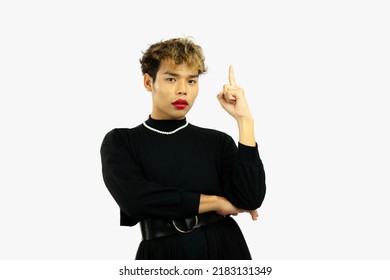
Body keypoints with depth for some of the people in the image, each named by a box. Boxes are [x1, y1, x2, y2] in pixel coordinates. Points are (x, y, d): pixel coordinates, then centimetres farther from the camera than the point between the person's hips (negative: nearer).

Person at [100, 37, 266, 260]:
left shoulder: (218, 141, 4)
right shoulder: (121, 142, 0)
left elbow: (250, 199, -10)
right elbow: (134, 198, -18)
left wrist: (244, 119, -11)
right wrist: (218, 202, -11)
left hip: (224, 248, 2)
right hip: (163, 254, -1)